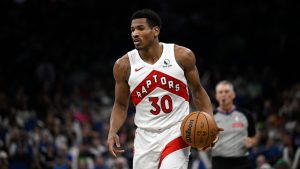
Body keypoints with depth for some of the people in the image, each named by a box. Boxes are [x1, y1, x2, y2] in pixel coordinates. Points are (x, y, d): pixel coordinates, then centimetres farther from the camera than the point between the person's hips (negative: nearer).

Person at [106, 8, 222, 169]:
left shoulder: (182, 56, -6)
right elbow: (121, 104, 9)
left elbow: (197, 91, 8)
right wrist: (112, 131, -8)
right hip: (145, 136, 2)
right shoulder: (124, 65, -3)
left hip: (176, 133, -2)